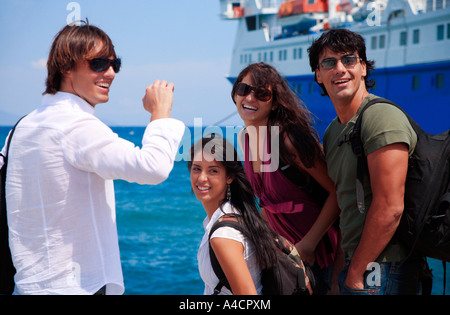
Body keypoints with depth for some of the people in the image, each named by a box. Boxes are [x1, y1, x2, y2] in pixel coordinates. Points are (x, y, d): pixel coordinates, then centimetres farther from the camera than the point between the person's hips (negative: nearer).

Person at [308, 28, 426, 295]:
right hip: (355, 263, 8)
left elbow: (390, 207, -20)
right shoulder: (333, 131, 14)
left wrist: (356, 273, -15)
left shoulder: (383, 117, -15)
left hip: (383, 268, -8)